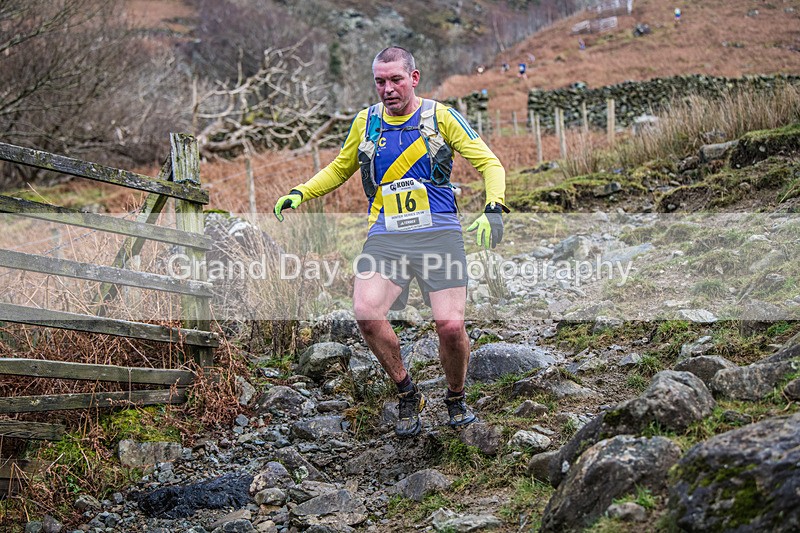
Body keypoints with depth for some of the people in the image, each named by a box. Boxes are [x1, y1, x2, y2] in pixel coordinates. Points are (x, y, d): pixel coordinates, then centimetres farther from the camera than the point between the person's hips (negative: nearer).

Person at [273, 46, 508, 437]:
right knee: (366, 313, -22)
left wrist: (494, 208, -13)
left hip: (439, 234, -2)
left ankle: (456, 399, 16)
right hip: (385, 238, 2)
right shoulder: (366, 122, 13)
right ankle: (408, 396, 2)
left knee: (450, 326, -15)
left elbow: (488, 162, 4)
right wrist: (299, 194, 14)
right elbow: (339, 169, 28)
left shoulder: (440, 116, 4)